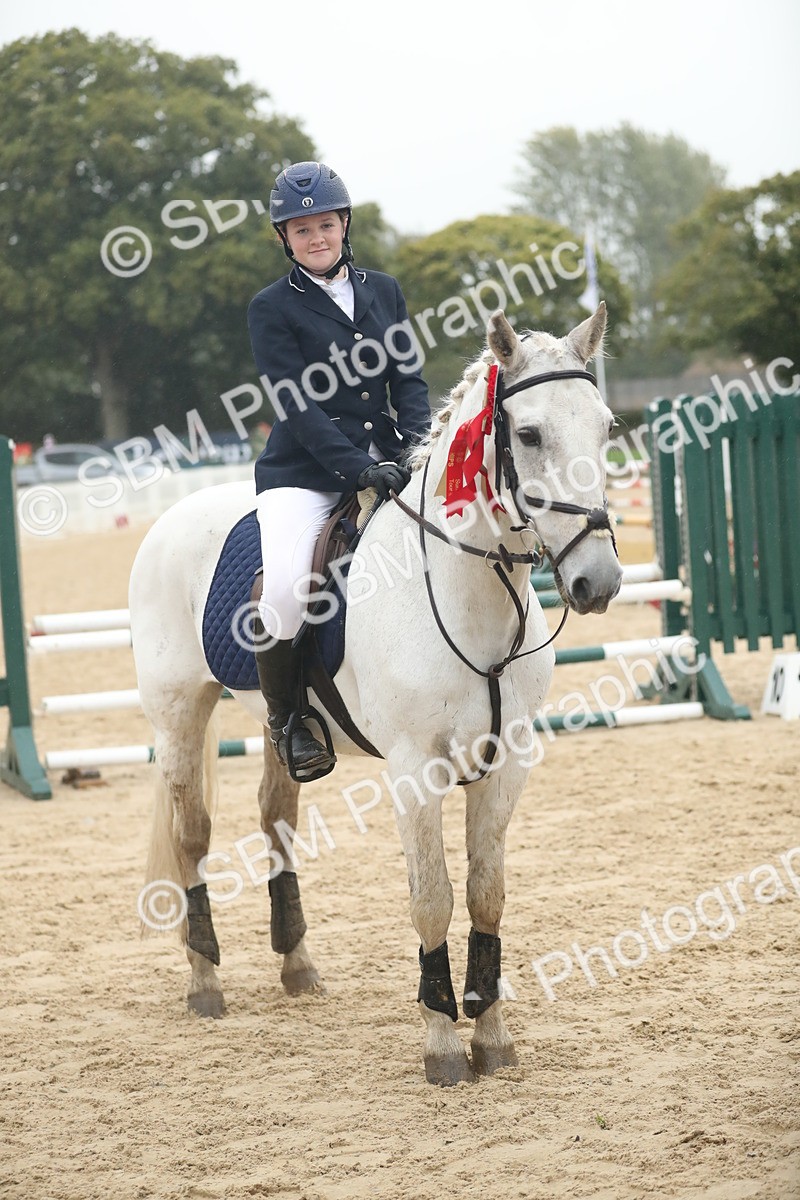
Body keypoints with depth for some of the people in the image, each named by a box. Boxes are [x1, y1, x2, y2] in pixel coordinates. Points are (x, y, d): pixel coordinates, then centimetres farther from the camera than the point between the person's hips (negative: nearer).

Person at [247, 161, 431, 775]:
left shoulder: (384, 291, 13)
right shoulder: (273, 308, -1)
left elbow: (410, 379, 8)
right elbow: (297, 405, -10)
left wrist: (418, 447, -12)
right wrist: (359, 468, -22)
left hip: (386, 463, 5)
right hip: (303, 474, -5)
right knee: (284, 589, -30)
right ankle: (286, 718, -5)